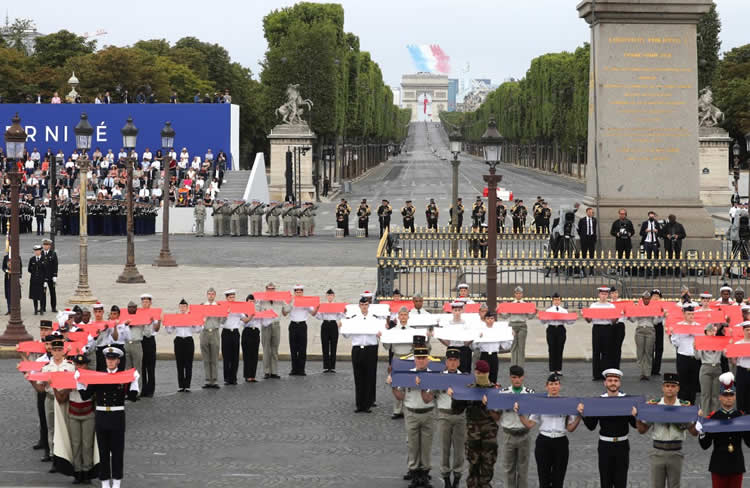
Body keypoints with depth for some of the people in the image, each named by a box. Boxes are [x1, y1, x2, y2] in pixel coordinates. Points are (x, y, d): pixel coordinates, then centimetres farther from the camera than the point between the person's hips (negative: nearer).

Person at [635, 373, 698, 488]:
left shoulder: (684, 407, -1)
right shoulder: (653, 406, 0)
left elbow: (694, 432, 0)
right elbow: (642, 430, 4)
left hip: (675, 453, 0)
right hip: (658, 452, 0)